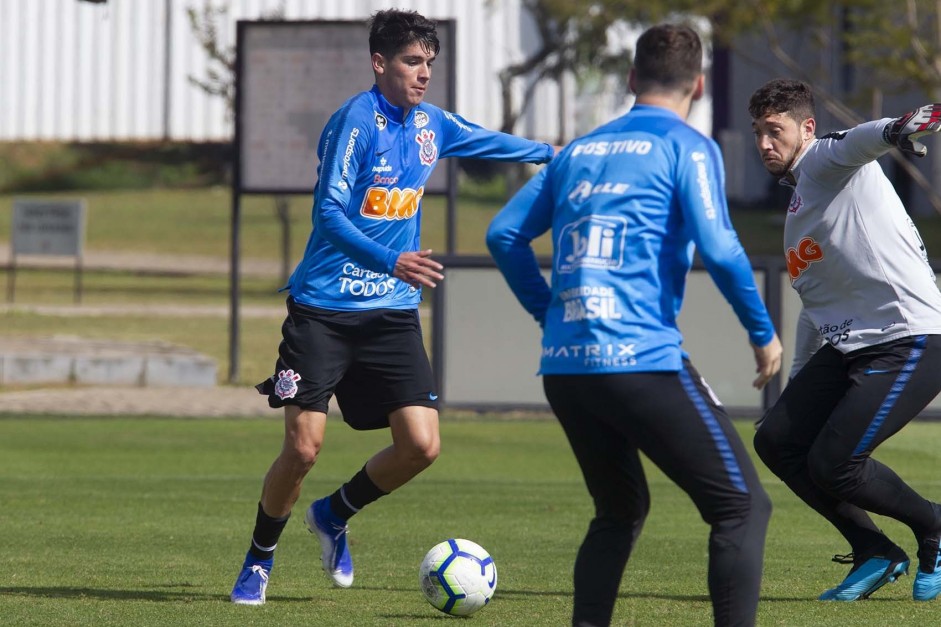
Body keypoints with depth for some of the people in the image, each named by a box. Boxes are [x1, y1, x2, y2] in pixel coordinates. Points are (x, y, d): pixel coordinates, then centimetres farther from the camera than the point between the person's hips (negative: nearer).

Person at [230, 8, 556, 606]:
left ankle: (334, 516, 19)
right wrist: (392, 261, -33)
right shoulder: (357, 121, -13)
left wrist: (550, 152, 45)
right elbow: (329, 214, -21)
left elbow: (487, 140, 32)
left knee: (421, 445, -8)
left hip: (393, 312, 6)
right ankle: (259, 561, 14)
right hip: (324, 310, -6)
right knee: (303, 447, -11)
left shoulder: (430, 123, 9)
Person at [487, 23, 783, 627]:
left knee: (621, 511, 24)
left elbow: (504, 234, 20)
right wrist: (764, 333, 0)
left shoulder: (579, 150, 19)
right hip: (644, 361, -7)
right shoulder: (689, 147, 2)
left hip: (563, 367, 7)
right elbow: (717, 247, -11)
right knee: (743, 506, -2)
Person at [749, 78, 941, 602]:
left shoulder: (826, 161, -6)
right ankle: (875, 552, 9)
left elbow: (859, 142, -32)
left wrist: (896, 130, -55)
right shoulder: (797, 211, 23)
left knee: (834, 463, -15)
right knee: (777, 440, 1)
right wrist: (799, 382, 30)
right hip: (848, 346, 10)